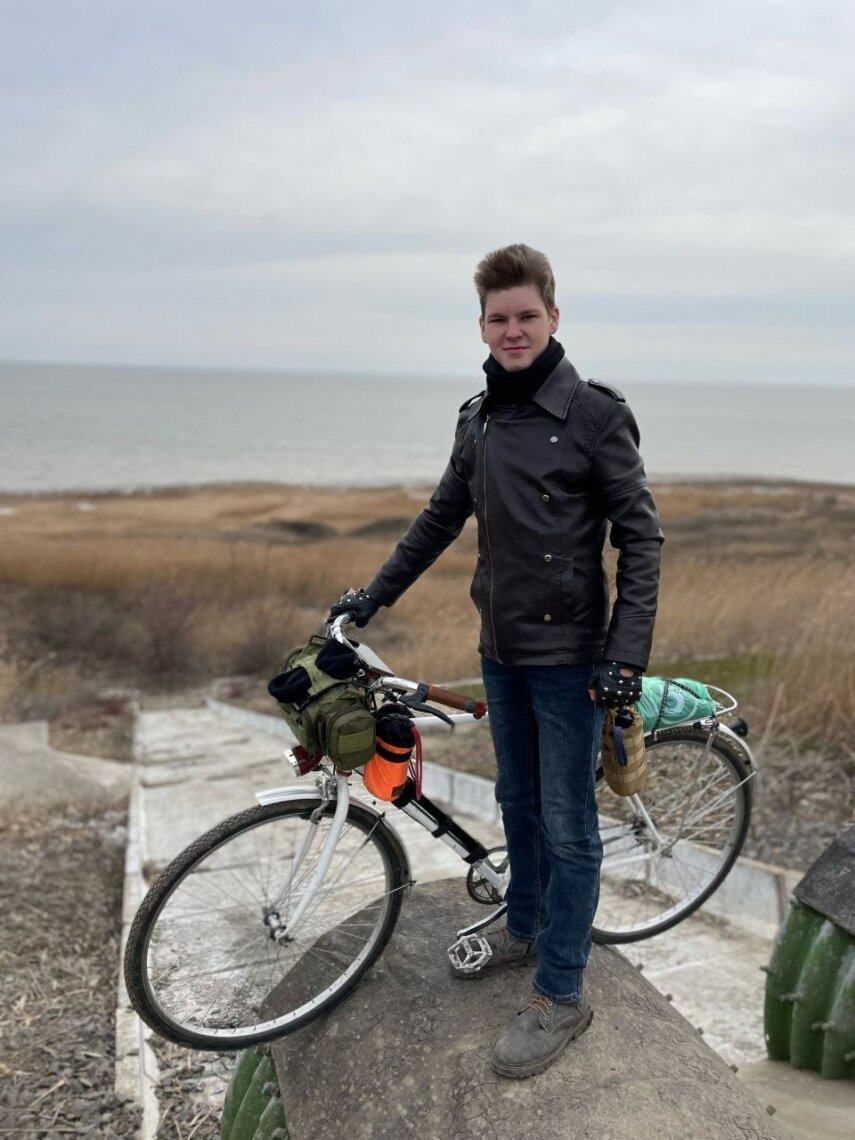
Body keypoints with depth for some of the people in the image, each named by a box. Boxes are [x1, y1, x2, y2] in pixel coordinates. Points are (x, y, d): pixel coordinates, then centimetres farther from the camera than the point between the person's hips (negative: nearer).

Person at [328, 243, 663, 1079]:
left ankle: (560, 996, 13)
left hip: (568, 654, -6)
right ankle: (525, 927, 39)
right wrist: (374, 595, 19)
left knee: (566, 822, 2)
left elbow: (640, 533, -11)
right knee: (517, 800, 19)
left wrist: (626, 652, -18)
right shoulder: (478, 418, 7)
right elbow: (442, 516, 17)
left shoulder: (595, 414, -12)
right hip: (500, 647, 6)